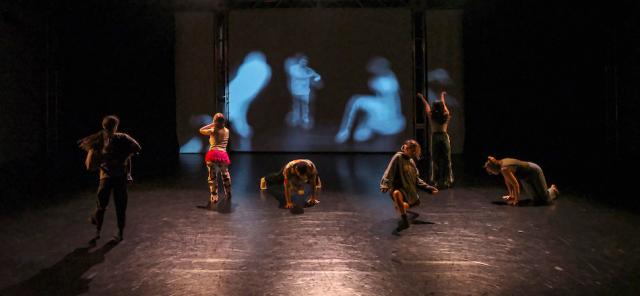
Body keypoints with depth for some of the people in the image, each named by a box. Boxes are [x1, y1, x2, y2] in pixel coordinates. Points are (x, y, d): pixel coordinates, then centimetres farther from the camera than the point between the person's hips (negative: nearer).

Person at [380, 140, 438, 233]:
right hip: (399, 188, -8)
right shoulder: (398, 157, -8)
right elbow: (389, 173, -16)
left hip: (410, 190, 8)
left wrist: (428, 188, 17)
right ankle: (404, 221, -35)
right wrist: (385, 186, -31)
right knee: (396, 194, -41)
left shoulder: (411, 161, 14)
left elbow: (416, 179, 20)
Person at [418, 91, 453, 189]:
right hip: (445, 137, 2)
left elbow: (427, 107, 11)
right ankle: (447, 181, 11)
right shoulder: (446, 115, -1)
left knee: (436, 160, 1)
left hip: (435, 137, -2)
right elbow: (444, 105, 18)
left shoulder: (431, 116, -6)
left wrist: (422, 98, 29)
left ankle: (438, 182, 2)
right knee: (446, 160, 7)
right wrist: (442, 97, 37)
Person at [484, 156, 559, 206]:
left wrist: (516, 200, -25)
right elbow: (507, 181, 5)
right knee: (537, 200, 12)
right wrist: (511, 195, 8)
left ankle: (552, 190, 29)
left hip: (534, 172, -8)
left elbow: (516, 184, -32)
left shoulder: (504, 169, -34)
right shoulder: (501, 163, -8)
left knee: (545, 199, 0)